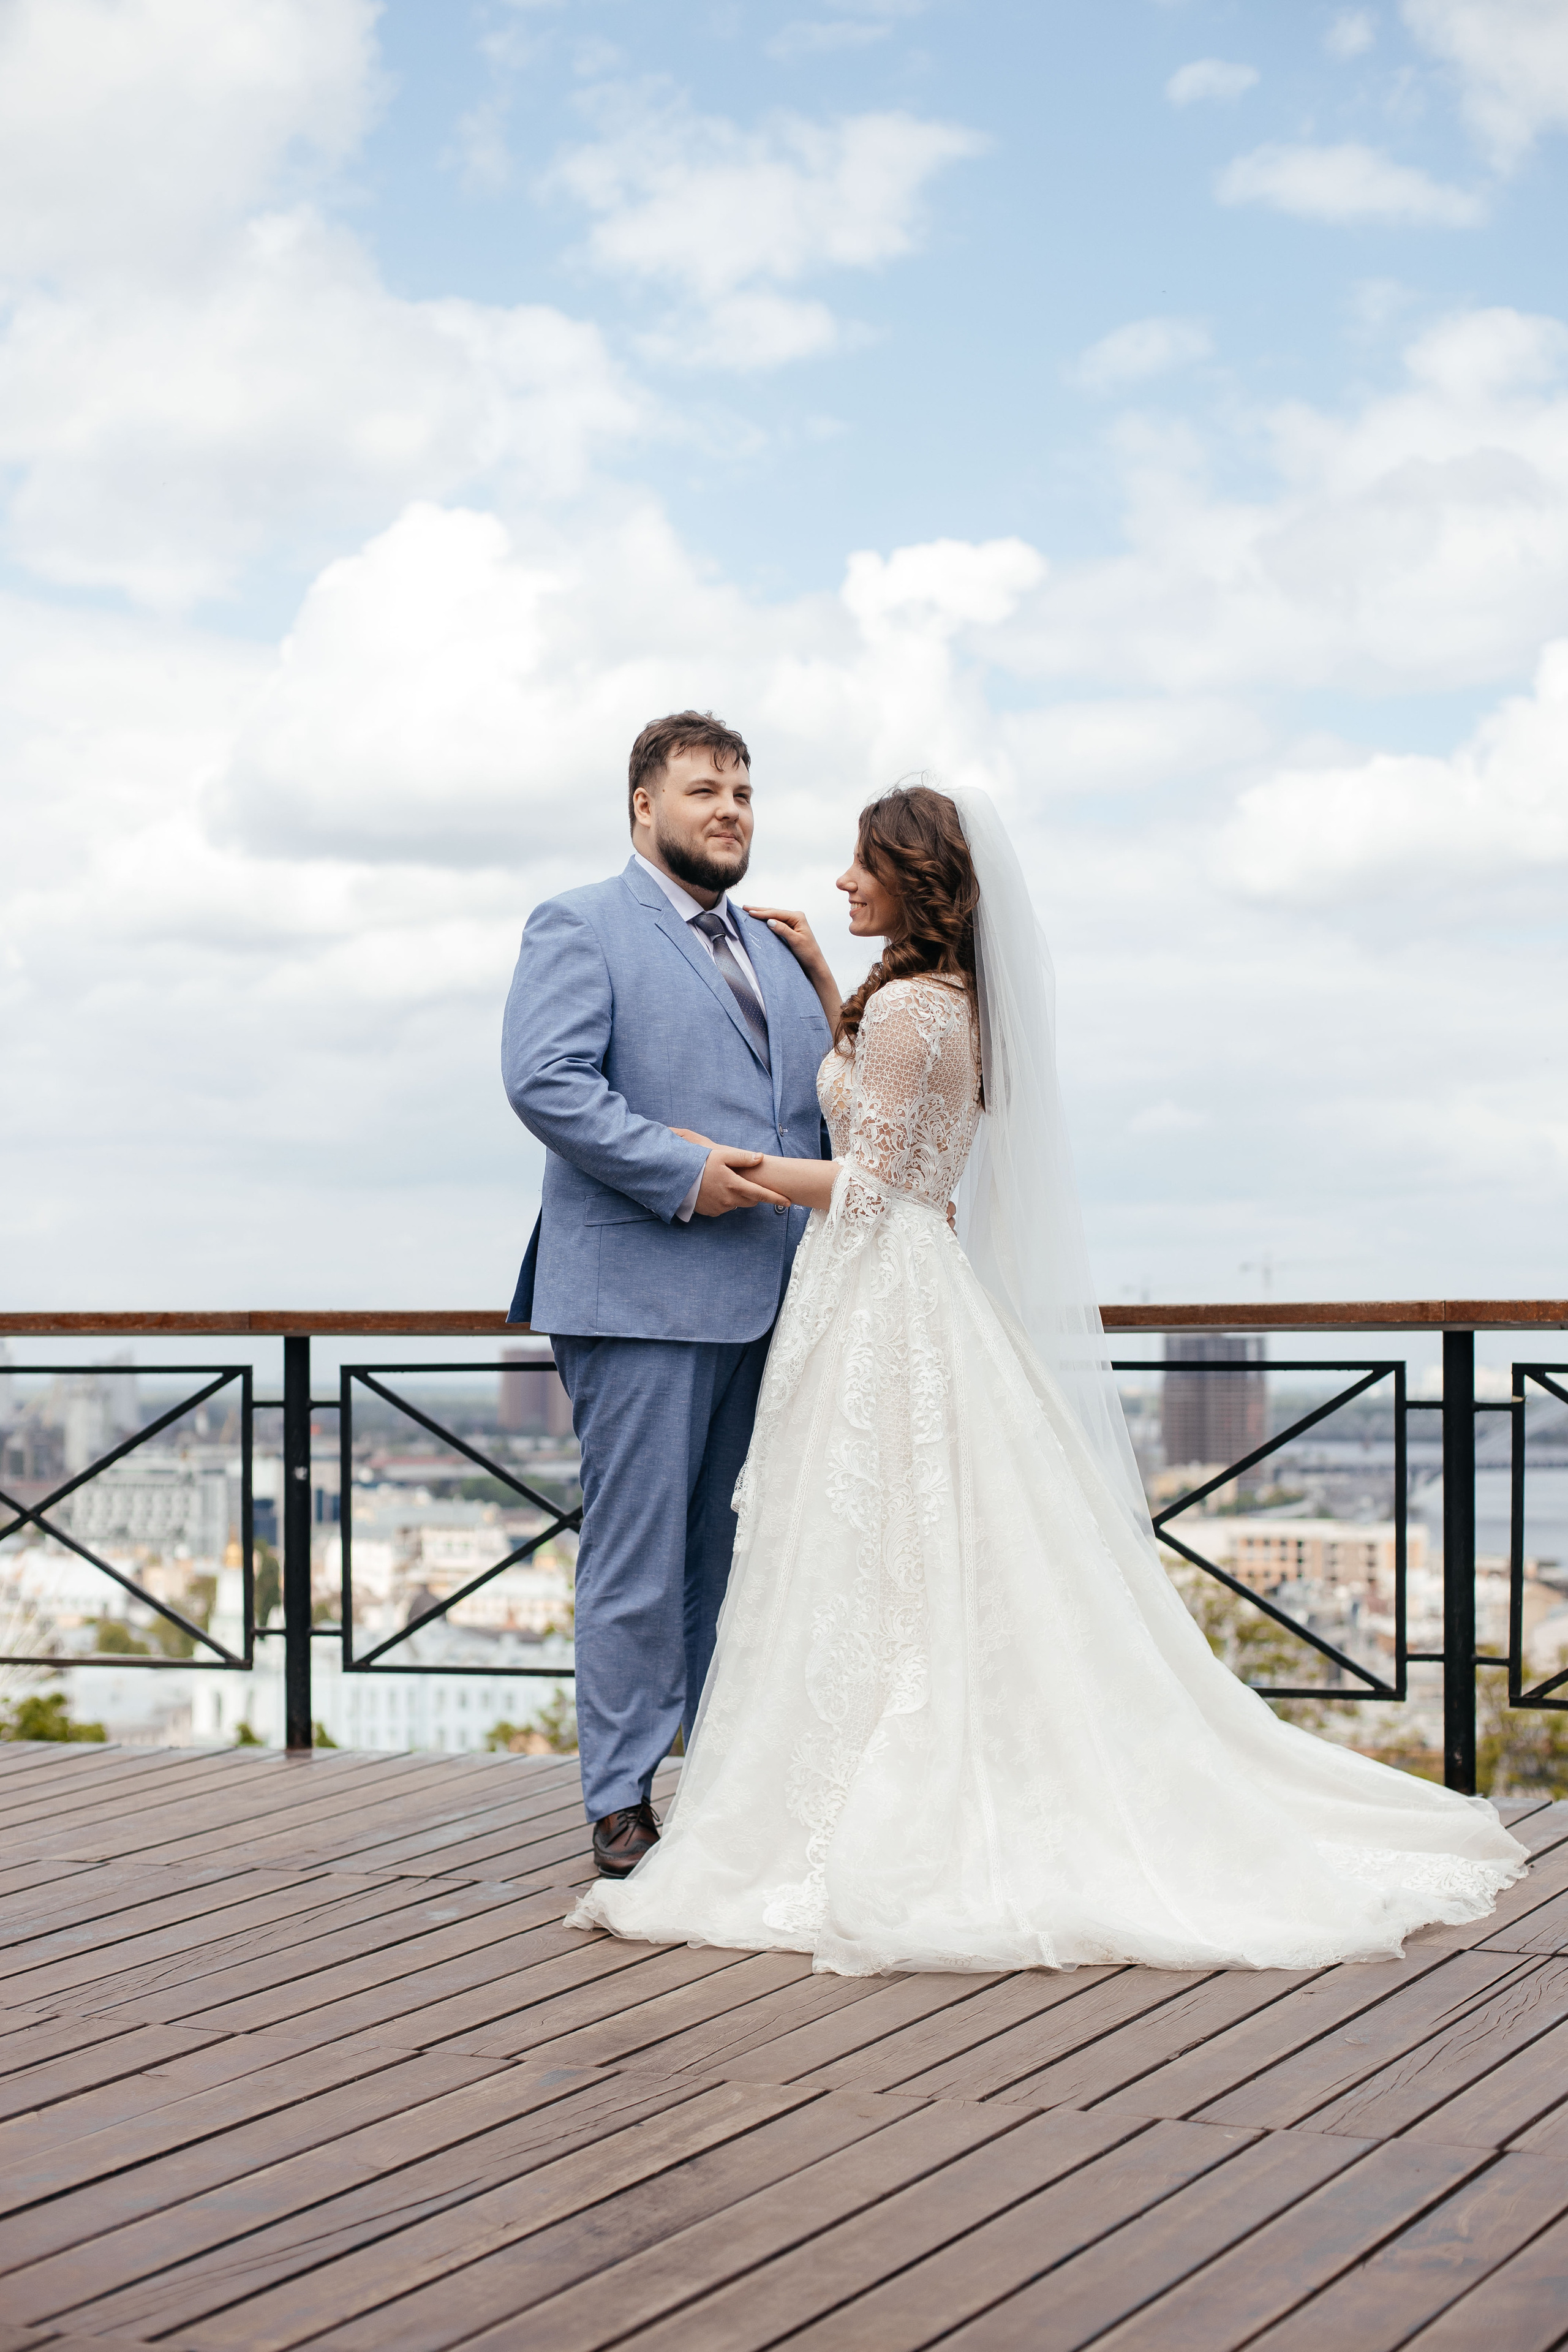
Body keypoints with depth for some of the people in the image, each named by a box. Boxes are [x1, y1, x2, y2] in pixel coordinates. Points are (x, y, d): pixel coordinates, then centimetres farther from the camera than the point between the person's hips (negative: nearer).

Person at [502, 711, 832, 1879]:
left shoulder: (775, 951, 23)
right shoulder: (580, 927, 0)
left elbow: (823, 1103, 26)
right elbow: (547, 1080, -13)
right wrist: (682, 1175, -18)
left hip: (768, 1300, 7)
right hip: (641, 1294, -7)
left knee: (743, 1556, 10)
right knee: (638, 1555, -4)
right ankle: (623, 1804, 3)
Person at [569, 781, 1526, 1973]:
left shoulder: (906, 1003, -14)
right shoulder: (958, 1003, 14)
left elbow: (867, 1180, -16)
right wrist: (819, 973, 29)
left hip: (878, 1304, -9)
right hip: (929, 1294, 9)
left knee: (874, 1575, -6)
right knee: (961, 1568, 10)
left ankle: (883, 1840, -3)